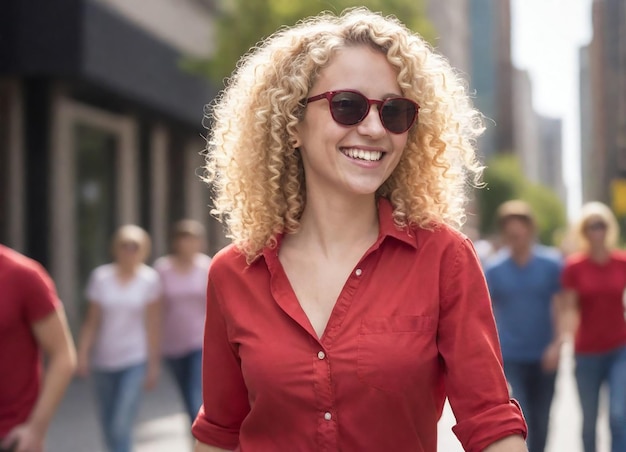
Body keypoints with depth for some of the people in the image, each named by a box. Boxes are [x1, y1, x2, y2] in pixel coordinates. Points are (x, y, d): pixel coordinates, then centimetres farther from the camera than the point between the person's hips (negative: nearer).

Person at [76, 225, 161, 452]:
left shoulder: (149, 280, -4)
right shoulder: (100, 277, -1)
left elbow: (152, 325, -2)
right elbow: (92, 320, 2)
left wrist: (153, 364, -2)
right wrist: (83, 354, -4)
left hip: (135, 360, -3)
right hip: (104, 360, 3)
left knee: (121, 425, -13)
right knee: (108, 425, 11)